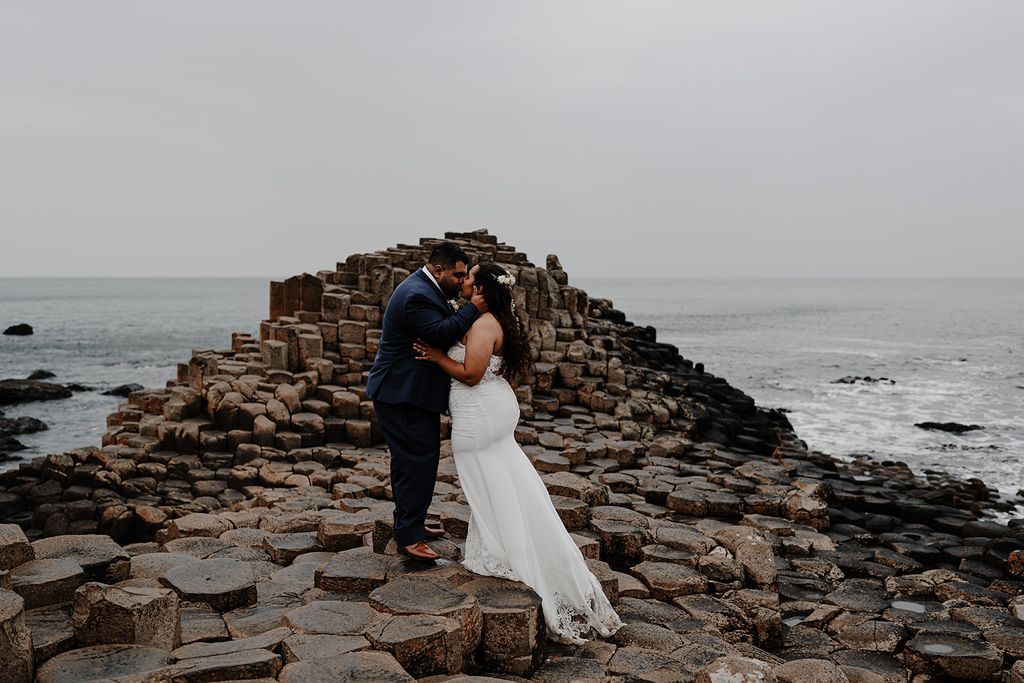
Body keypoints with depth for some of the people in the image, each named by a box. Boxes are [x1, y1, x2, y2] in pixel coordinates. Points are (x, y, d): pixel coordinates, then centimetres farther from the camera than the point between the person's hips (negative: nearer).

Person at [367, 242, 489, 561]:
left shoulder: (425, 288, 13)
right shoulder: (417, 295, -21)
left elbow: (448, 326, 14)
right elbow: (440, 334, -31)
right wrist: (473, 308, -24)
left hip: (409, 392, 11)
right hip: (403, 394, -11)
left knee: (411, 460, 18)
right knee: (418, 460, -7)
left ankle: (409, 524, 31)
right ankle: (408, 536, 1)